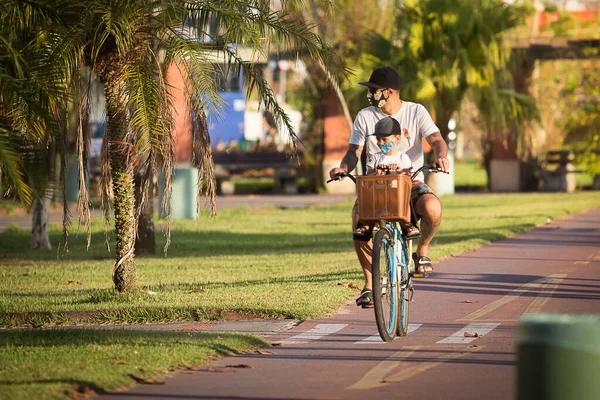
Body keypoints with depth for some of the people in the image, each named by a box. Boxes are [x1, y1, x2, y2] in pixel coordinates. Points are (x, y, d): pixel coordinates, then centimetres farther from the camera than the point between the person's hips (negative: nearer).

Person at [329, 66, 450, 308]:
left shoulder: (416, 112, 1)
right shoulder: (365, 117, 6)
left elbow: (436, 140, -9)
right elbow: (354, 151, 4)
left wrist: (441, 155, -32)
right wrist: (343, 168, -19)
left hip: (411, 182, -1)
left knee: (433, 208, -35)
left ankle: (423, 250, -4)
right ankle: (369, 282, -10)